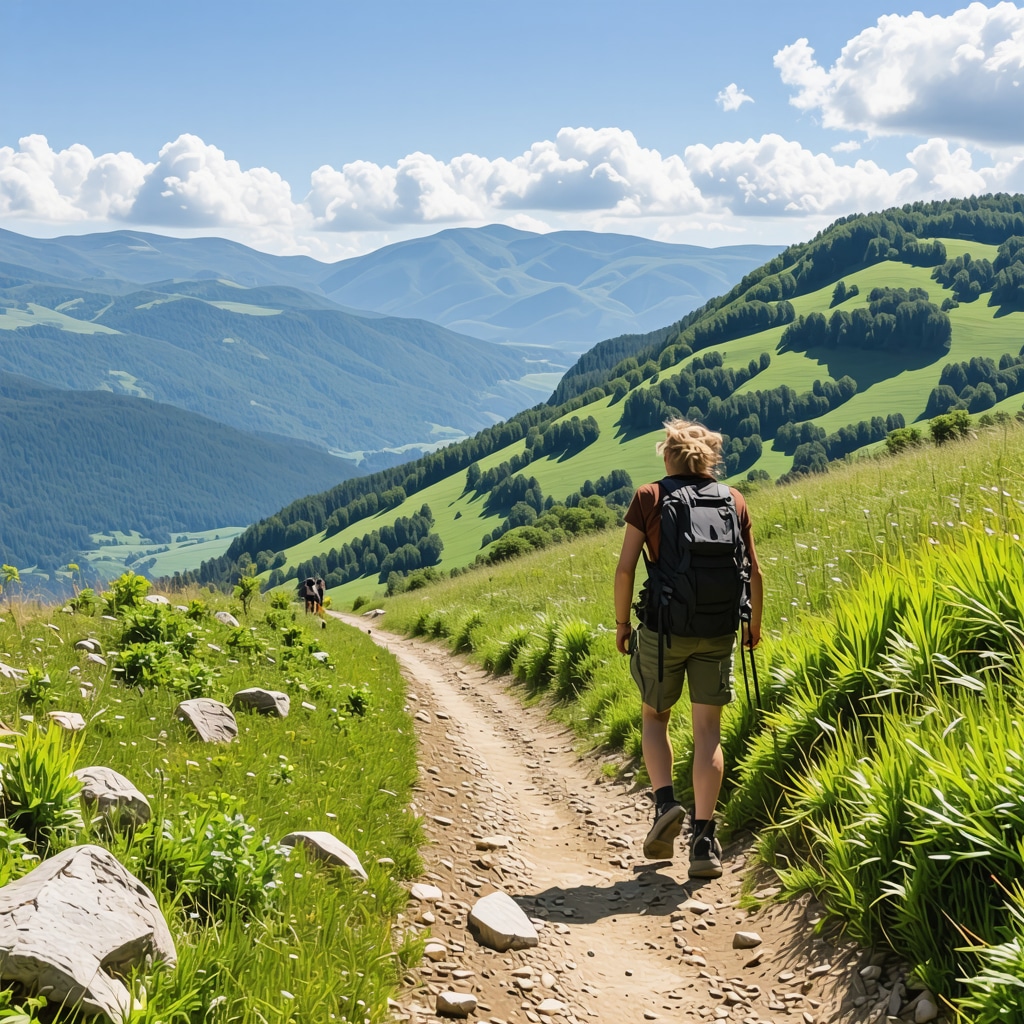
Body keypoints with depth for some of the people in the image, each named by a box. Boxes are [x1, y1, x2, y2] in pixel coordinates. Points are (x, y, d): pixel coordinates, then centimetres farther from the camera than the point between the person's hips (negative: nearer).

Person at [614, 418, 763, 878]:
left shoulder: (649, 498, -2)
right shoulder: (733, 500, 6)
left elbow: (626, 567, -7)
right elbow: (753, 571, 6)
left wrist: (621, 623, 5)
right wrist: (754, 623, 21)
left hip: (663, 628, -2)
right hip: (717, 632, 2)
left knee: (654, 717, 20)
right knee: (708, 732, 5)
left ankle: (665, 802, 1)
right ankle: (704, 840, 0)